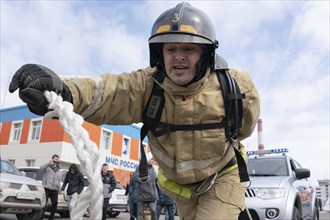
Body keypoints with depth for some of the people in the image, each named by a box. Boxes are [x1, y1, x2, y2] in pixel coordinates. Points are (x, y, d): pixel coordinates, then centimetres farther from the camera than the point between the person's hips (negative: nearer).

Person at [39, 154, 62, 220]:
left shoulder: (59, 171, 22)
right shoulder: (47, 167, 5)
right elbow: (41, 169, -18)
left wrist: (59, 190, 15)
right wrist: (49, 163, -26)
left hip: (54, 190, 5)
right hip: (46, 189, -5)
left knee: (55, 204, -2)